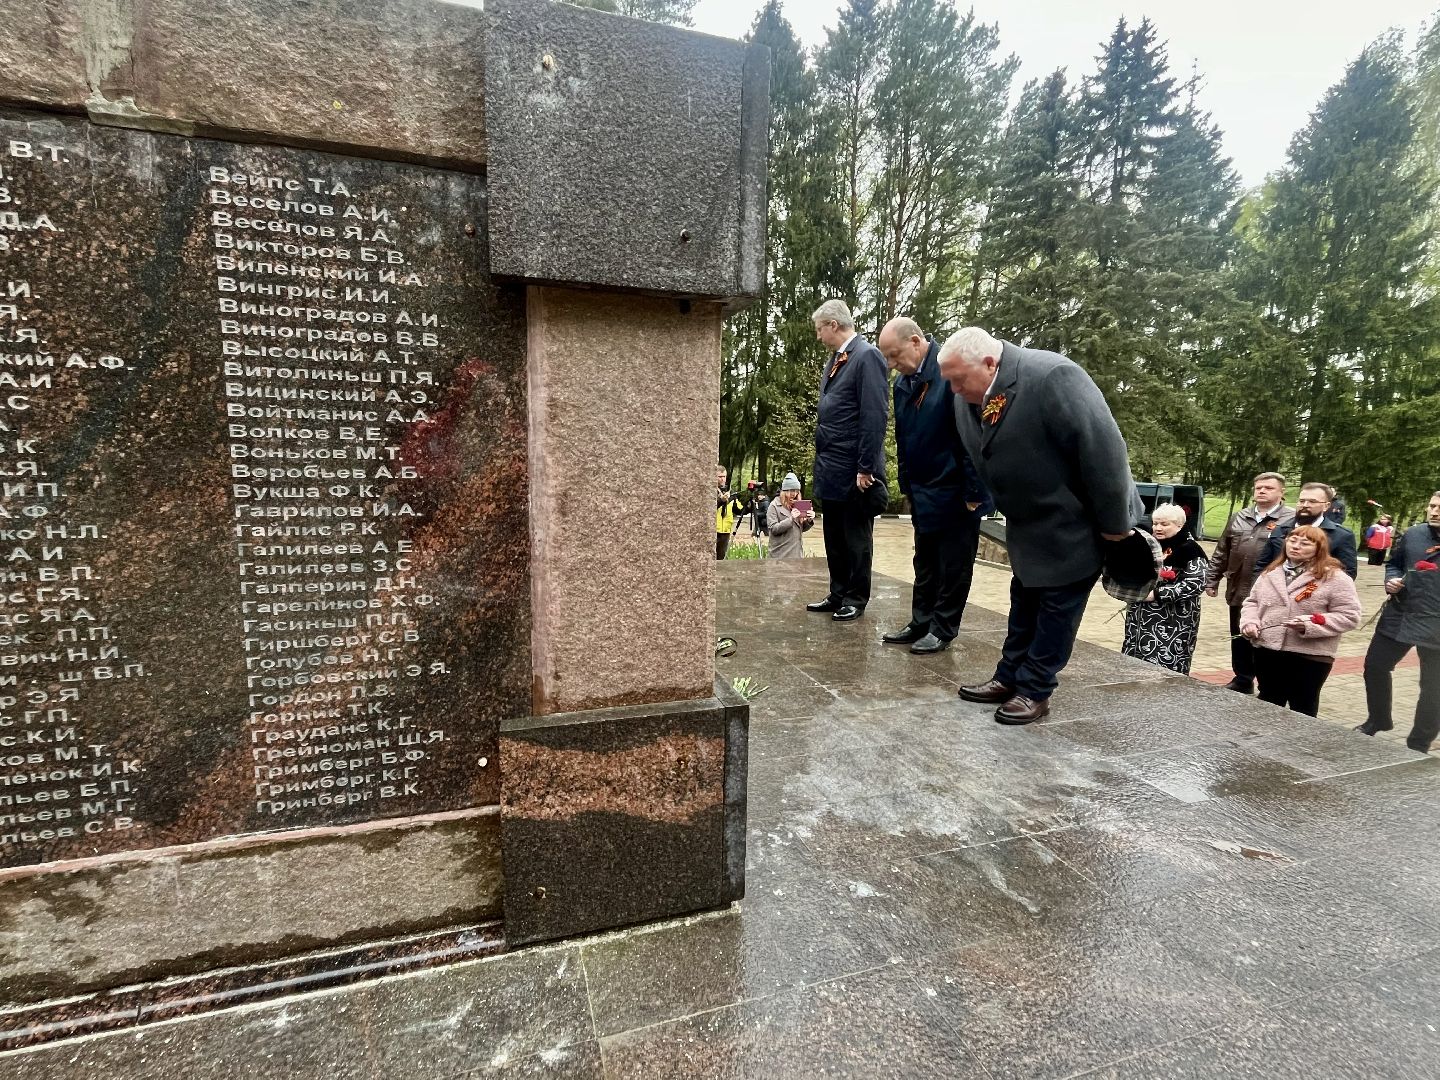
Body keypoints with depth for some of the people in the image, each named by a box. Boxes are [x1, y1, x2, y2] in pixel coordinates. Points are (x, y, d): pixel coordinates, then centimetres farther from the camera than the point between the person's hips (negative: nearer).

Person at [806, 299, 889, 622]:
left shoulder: (867, 356, -14)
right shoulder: (834, 359, 13)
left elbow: (876, 416, -19)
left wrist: (865, 468, -20)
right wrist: (822, 461, 16)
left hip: (853, 470, -9)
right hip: (831, 468, 9)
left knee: (856, 538, 5)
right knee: (833, 536, 16)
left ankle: (856, 599, 18)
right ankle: (838, 595, 27)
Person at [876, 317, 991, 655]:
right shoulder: (903, 383, 5)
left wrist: (973, 492, -19)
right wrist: (907, 485, 11)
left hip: (955, 491, -7)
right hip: (923, 492, 8)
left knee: (954, 564, 6)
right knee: (925, 563, 16)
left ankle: (943, 629, 17)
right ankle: (921, 623, 26)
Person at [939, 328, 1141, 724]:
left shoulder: (1053, 377, -30)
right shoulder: (967, 399, -7)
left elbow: (1104, 450, -27)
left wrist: (1115, 524, -21)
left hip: (1077, 522, -7)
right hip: (1029, 522, 7)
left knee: (1058, 604, 2)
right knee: (1024, 599, 15)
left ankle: (1034, 690, 13)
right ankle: (1010, 678, 27)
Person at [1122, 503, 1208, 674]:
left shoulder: (1190, 550, -7)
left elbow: (1195, 584, -17)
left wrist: (1157, 594, -19)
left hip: (1173, 624, -6)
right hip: (1141, 618, 6)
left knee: (1164, 669, -9)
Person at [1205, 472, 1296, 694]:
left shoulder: (1292, 519, -6)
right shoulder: (1239, 517, 11)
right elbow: (1221, 553, 14)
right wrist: (1212, 580, 10)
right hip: (1238, 592, 6)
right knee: (1239, 640, 16)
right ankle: (1243, 680, 30)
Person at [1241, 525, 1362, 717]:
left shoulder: (1335, 577, -6)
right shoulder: (1270, 573, 10)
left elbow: (1349, 616, -9)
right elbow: (1252, 602, 17)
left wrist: (1311, 625, -21)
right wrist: (1249, 621, -3)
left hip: (1310, 657, -5)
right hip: (1267, 651, 5)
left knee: (1302, 711, 8)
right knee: (1267, 706, 18)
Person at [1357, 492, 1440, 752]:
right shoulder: (1413, 534, 3)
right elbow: (1394, 563, 17)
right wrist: (1391, 579, -3)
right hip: (1399, 617, 4)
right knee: (1375, 667, 11)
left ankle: (1418, 745, 22)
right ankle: (1378, 720, 33)